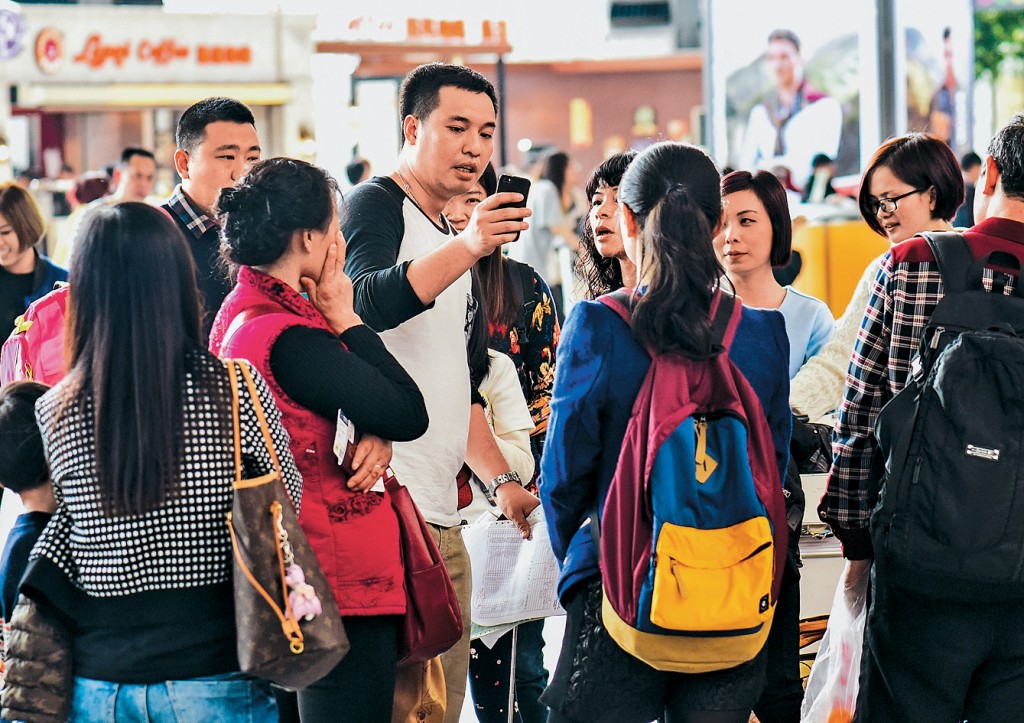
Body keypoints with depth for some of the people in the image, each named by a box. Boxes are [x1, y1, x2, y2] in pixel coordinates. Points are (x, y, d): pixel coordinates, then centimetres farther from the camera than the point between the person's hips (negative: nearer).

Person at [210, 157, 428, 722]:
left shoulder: (243, 310, 8)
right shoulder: (290, 337, -22)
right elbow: (410, 414, -16)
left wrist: (374, 436, -9)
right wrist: (344, 318, -10)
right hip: (346, 582, -10)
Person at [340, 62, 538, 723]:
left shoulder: (452, 240, 22)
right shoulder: (375, 205, -4)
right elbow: (368, 303, -26)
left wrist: (502, 479, 24)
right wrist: (468, 247, -36)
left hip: (442, 514, 9)